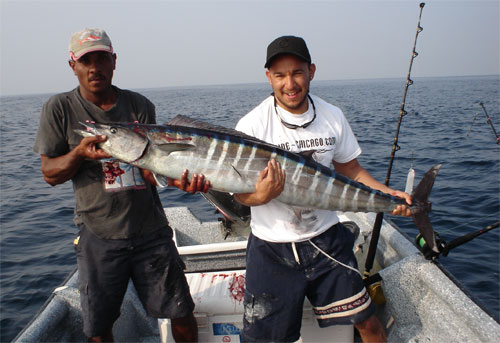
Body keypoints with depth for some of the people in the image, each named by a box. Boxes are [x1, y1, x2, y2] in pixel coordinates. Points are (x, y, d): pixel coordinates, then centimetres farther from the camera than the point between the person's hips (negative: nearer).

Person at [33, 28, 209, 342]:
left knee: (182, 313, 8)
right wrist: (80, 152, -20)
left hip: (151, 230, 1)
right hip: (98, 236, 0)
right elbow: (50, 173, 1)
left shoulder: (139, 105, 1)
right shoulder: (59, 109, -1)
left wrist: (176, 178, -29)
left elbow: (150, 165, -7)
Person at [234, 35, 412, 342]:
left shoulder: (333, 117, -2)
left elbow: (351, 170, 10)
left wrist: (387, 194, -5)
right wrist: (261, 196, -31)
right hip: (272, 248, -2)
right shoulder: (252, 125, -14)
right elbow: (240, 193, -10)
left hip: (326, 239, 3)